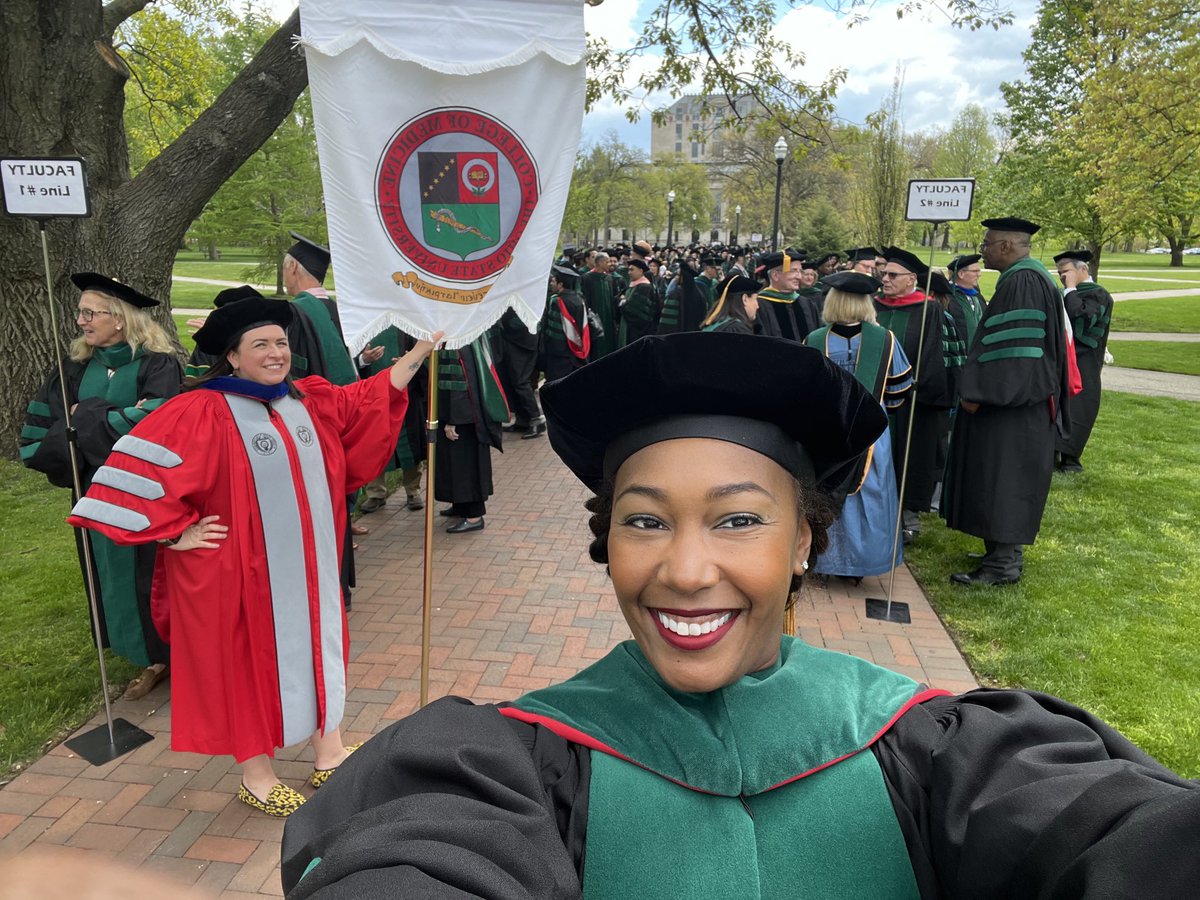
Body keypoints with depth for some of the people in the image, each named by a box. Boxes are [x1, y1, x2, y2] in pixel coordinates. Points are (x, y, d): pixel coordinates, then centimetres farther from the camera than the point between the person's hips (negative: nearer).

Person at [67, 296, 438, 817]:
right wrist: (175, 533, -14)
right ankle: (256, 776, 28)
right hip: (241, 573, -6)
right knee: (250, 663, 8)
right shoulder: (201, 413, -16)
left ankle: (329, 754, 34)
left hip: (308, 567, 6)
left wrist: (423, 346, -1)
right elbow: (138, 465, -17)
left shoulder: (311, 400, 4)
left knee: (318, 649, 16)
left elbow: (372, 399, 7)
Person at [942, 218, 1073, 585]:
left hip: (1011, 404, -11)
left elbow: (1009, 346, -23)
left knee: (1001, 481, -5)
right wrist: (980, 389, 22)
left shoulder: (1022, 281, -17)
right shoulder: (1027, 278, 15)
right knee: (1005, 481, 15)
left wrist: (978, 393, -20)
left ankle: (1003, 565, 2)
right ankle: (1005, 553, 24)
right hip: (1017, 399, 11)